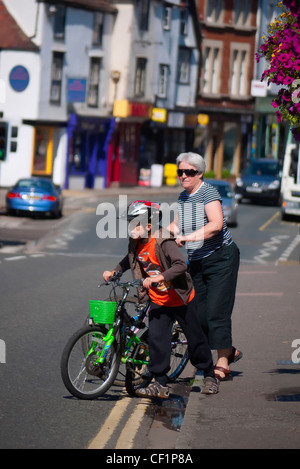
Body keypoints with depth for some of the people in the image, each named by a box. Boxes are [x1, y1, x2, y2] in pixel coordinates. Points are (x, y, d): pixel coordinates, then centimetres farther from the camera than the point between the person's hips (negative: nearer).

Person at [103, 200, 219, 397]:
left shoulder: (164, 242, -24)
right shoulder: (136, 243, -1)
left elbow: (181, 265, -36)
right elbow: (130, 259, 22)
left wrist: (159, 277, -45)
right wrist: (114, 272, 9)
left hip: (181, 298, -6)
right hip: (159, 301, 6)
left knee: (195, 338, 6)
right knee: (156, 339, -6)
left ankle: (210, 376, 24)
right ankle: (160, 384, -1)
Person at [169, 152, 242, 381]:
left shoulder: (209, 193, -15)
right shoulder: (183, 197, 10)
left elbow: (216, 225, -28)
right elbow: (177, 226, 17)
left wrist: (189, 237, -35)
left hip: (221, 257, -8)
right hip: (197, 262, 8)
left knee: (216, 311, -11)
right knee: (198, 313, 3)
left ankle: (223, 363, -5)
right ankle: (229, 350, 21)